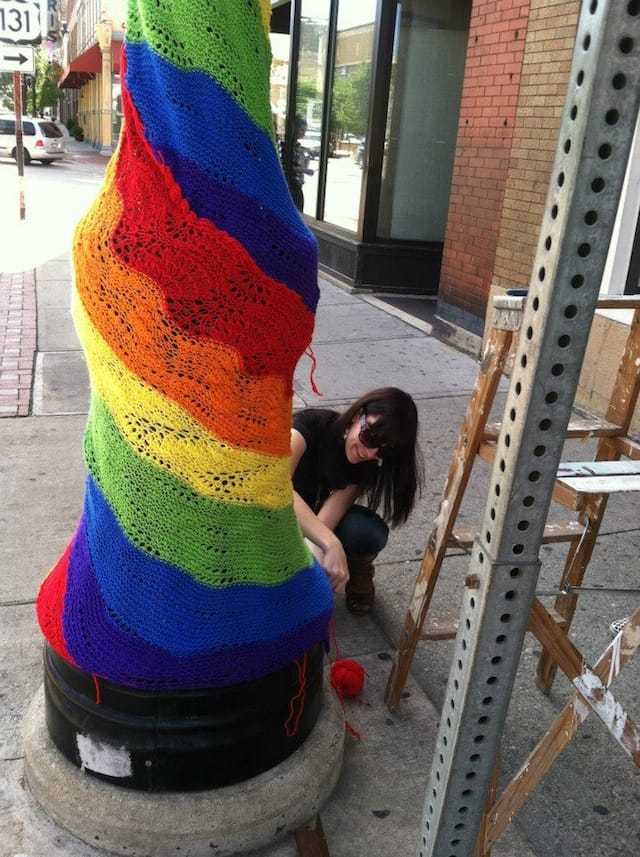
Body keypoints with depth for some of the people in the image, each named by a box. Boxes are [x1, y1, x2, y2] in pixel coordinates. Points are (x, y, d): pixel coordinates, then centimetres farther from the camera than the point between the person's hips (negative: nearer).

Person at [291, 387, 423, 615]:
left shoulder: (367, 465, -15)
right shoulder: (310, 424, -31)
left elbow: (333, 510, -28)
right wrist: (331, 545, -58)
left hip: (317, 518, 3)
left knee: (369, 533, -30)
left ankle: (358, 574, 4)